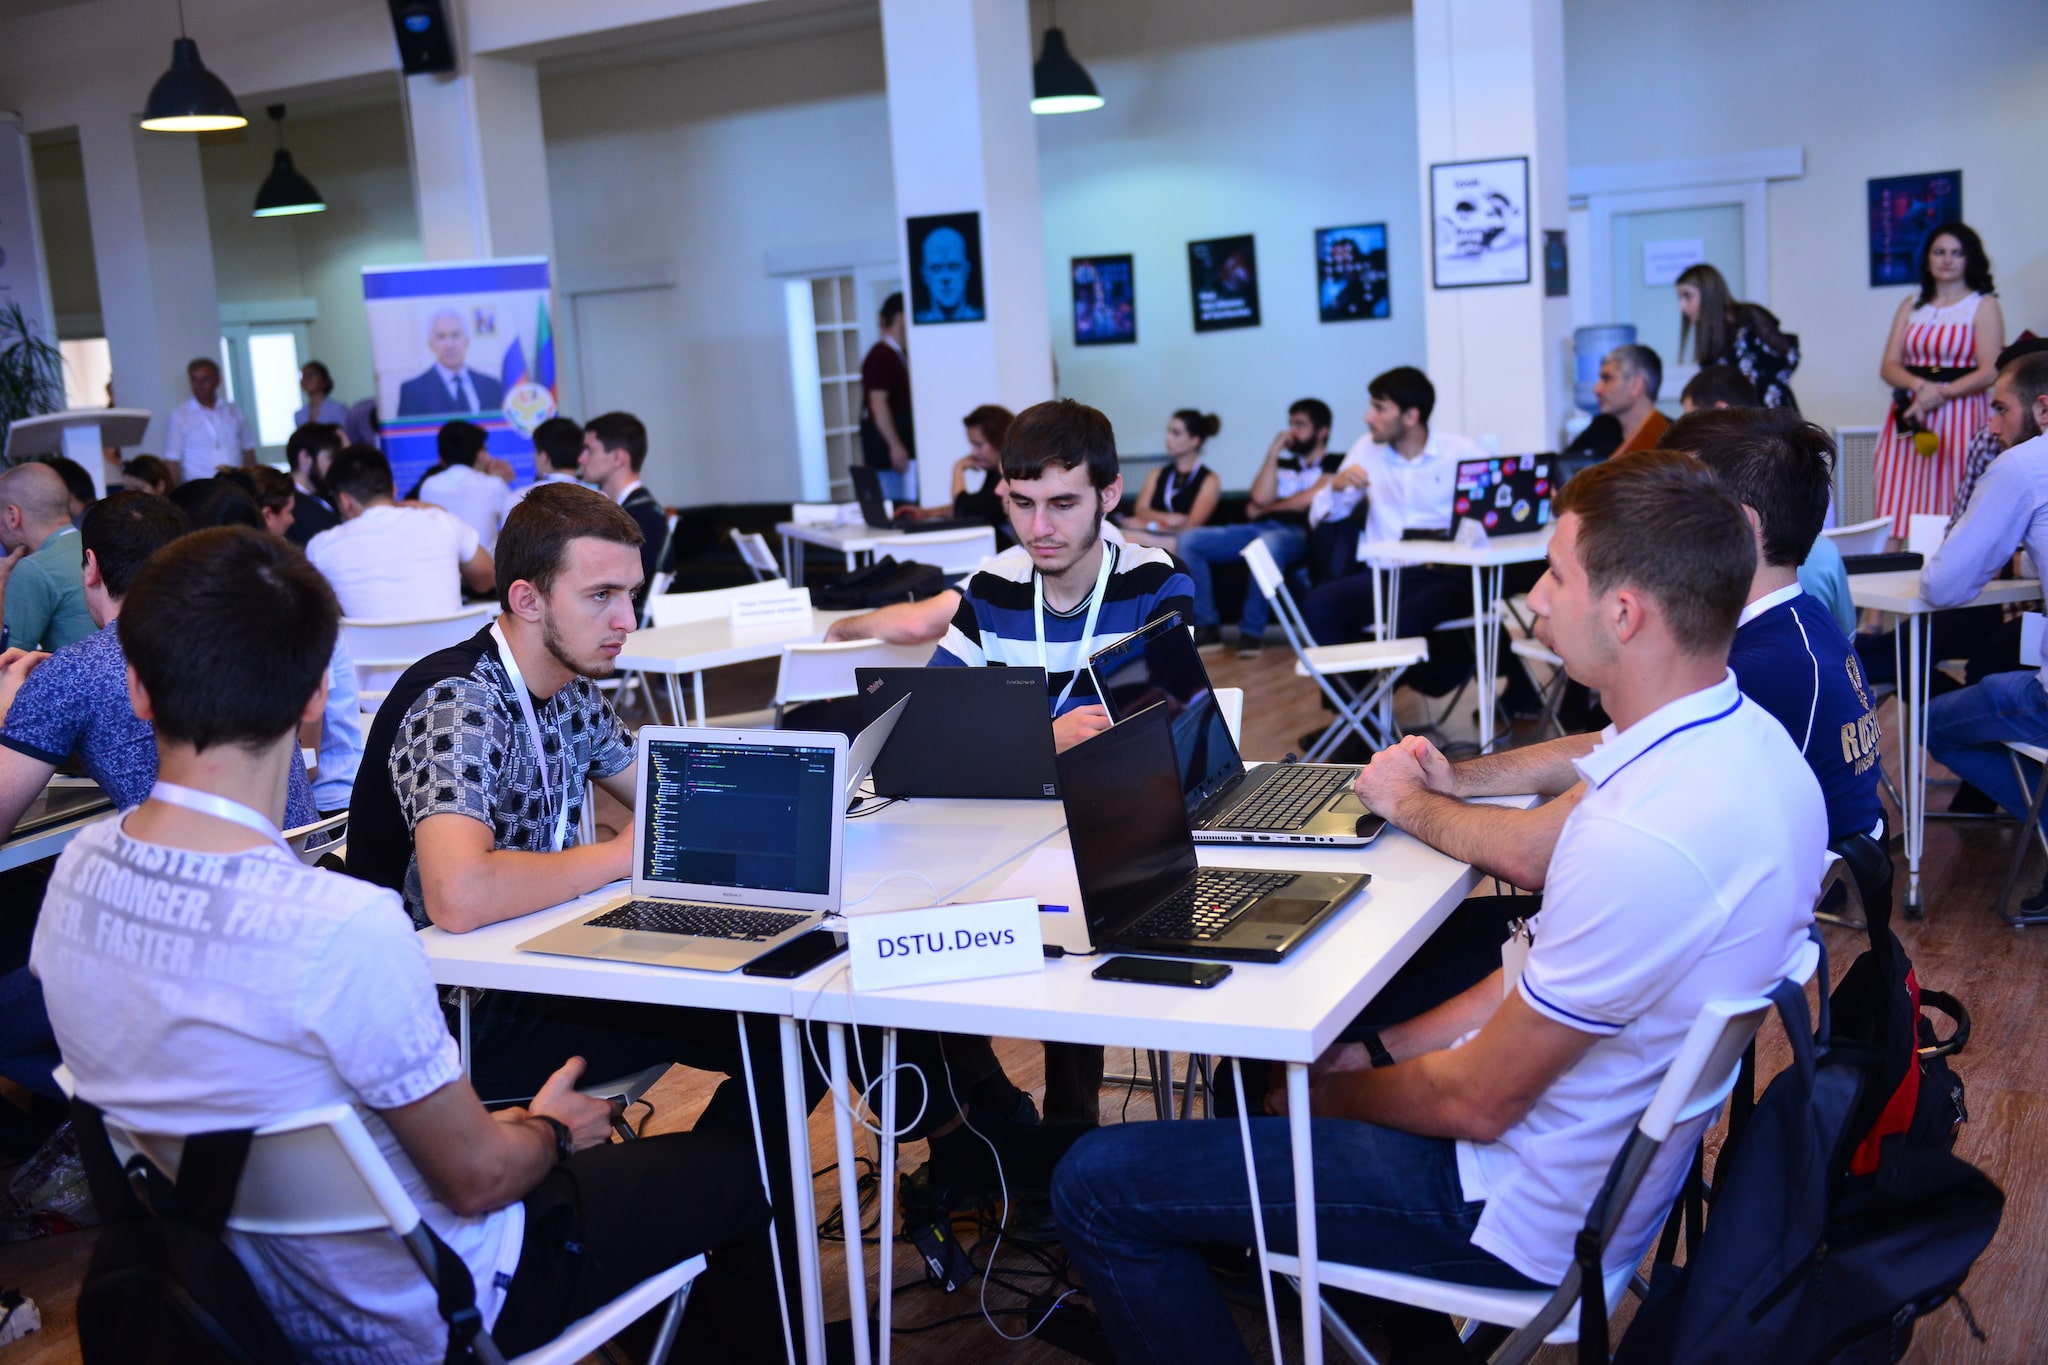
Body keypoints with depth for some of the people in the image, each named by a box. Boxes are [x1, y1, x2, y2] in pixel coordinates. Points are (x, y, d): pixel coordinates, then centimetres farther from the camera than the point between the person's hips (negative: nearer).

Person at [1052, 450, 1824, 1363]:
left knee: (1094, 1184, -7)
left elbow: (1478, 1102, -23)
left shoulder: (1641, 840, -35)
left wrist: (1328, 1095, -4)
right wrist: (1378, 1051, 6)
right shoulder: (1741, 735, -3)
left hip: (1521, 1217, -10)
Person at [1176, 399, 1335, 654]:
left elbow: (1308, 501, -4)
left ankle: (1252, 631, -30)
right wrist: (1272, 453, 12)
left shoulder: (1333, 465, 12)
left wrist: (1264, 509, 8)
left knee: (1268, 544, -44)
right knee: (1189, 541, -14)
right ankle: (1206, 627, -17)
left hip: (1297, 533, -6)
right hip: (1259, 529, 6)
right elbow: (1260, 498, 10)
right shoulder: (1283, 463, 28)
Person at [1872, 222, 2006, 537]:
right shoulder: (1911, 306, 16)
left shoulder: (1984, 306, 4)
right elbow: (1888, 366, 8)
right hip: (1911, 415, 4)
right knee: (1902, 509, -4)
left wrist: (1940, 394, -15)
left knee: (1954, 510, -8)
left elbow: (1990, 371, -5)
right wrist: (1919, 385, -11)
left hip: (1961, 414, -4)